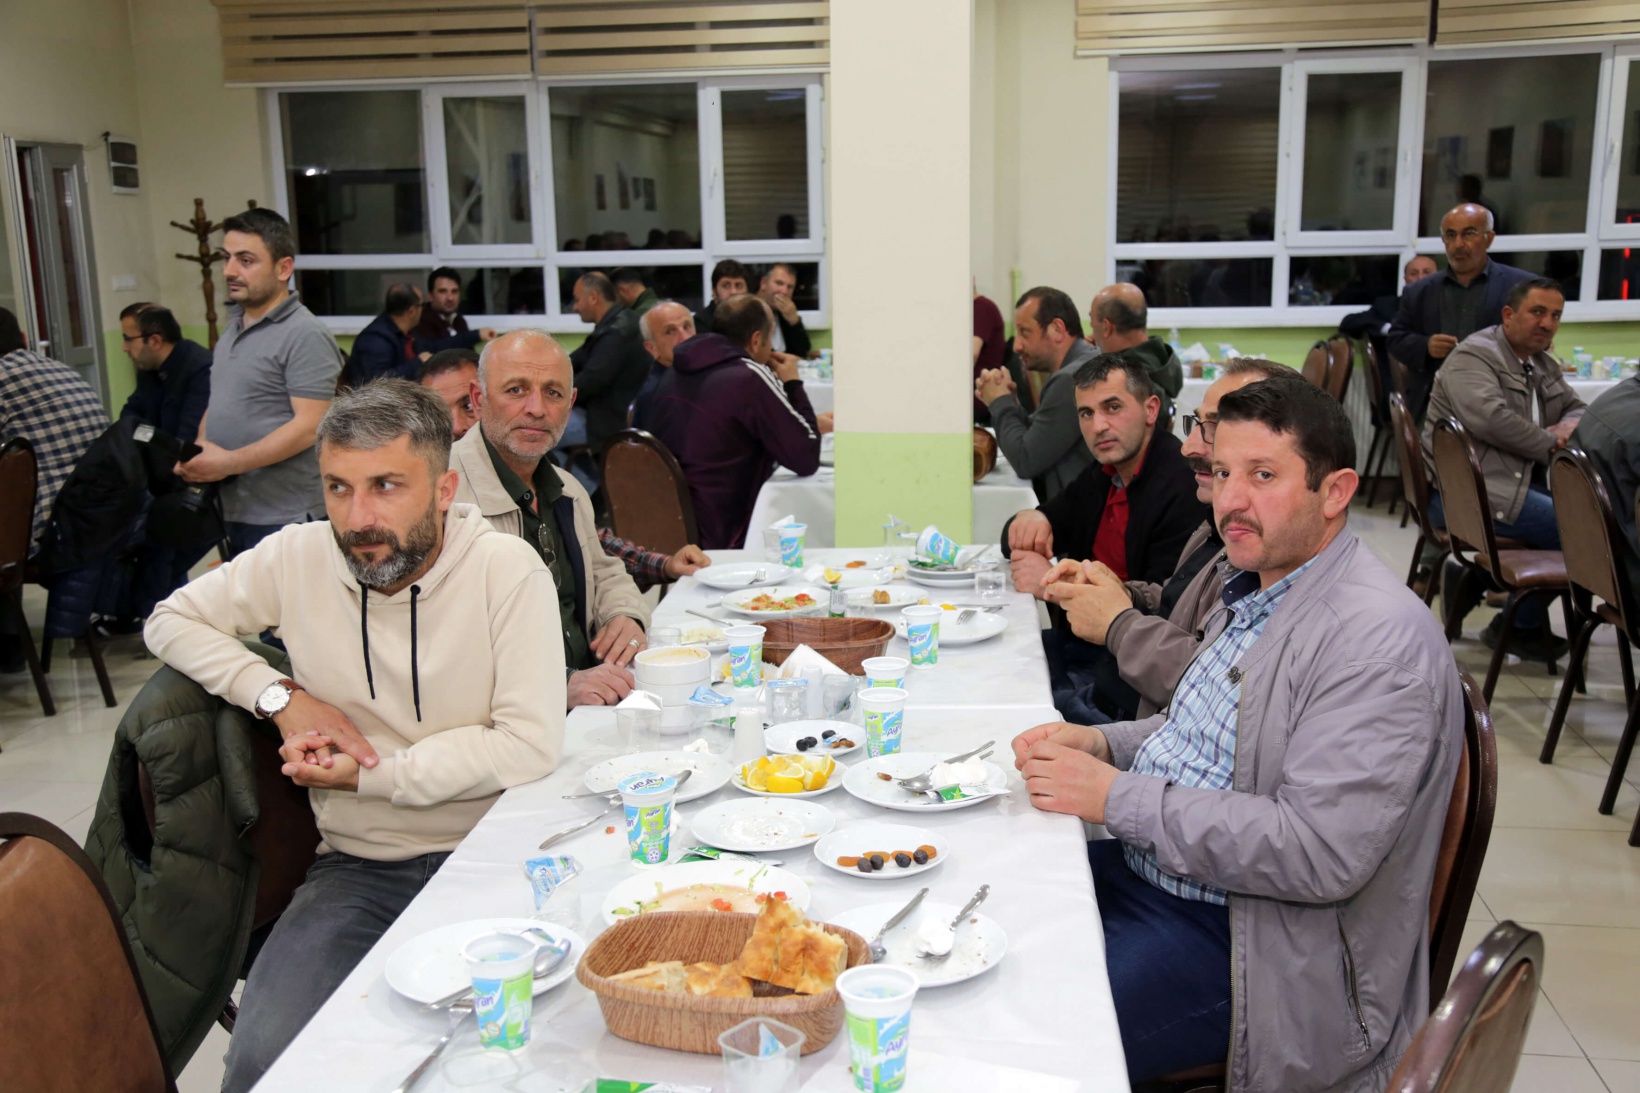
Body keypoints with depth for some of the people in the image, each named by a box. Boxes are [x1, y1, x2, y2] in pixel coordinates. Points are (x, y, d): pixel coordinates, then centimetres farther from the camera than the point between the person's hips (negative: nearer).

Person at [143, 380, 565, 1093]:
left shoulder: (508, 570, -12)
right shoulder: (298, 558, -2)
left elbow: (532, 745, -16)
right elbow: (171, 621, 14)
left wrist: (372, 773, -14)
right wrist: (280, 697, -3)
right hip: (357, 866, 3)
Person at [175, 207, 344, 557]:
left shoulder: (304, 336, -13)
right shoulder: (235, 327, 15)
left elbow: (310, 426, -19)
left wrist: (230, 462, -19)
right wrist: (196, 453, 3)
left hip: (284, 518, -8)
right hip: (234, 513, 8)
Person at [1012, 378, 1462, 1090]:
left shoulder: (1383, 637, -21)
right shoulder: (1254, 592, 9)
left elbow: (1319, 855, -28)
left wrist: (1118, 798, -23)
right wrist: (1102, 743, 3)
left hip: (1232, 938, -9)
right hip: (1143, 866, 9)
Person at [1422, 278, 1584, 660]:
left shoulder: (1544, 366, 19)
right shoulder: (1473, 356, -10)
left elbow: (1577, 408, 26)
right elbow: (1489, 417, -25)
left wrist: (1570, 427, 0)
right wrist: (1549, 442, -14)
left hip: (1510, 483, 10)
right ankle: (1520, 626, 2)